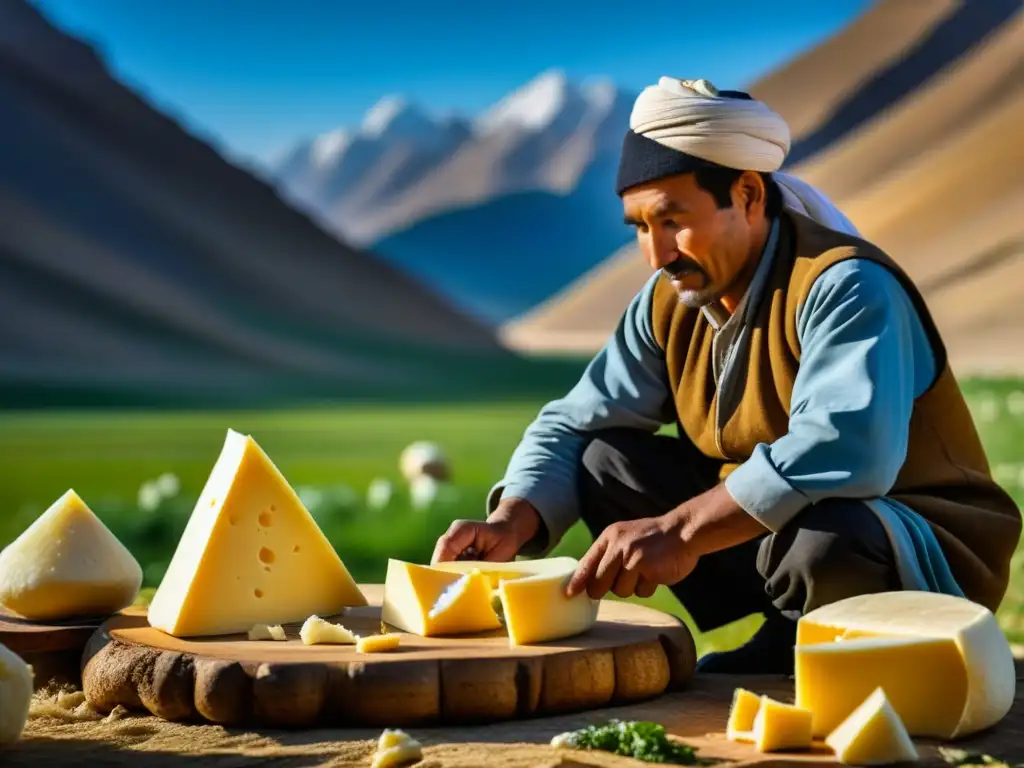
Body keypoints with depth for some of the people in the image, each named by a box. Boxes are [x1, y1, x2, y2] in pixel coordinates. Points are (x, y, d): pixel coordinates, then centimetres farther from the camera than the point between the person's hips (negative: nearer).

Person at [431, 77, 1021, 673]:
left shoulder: (843, 287, -24)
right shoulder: (671, 302, 0)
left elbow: (846, 453, -40)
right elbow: (572, 427, 2)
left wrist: (679, 531, -39)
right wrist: (510, 524, -17)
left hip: (924, 561, -7)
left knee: (822, 541, -39)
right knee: (603, 462, 0)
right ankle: (790, 631, -3)